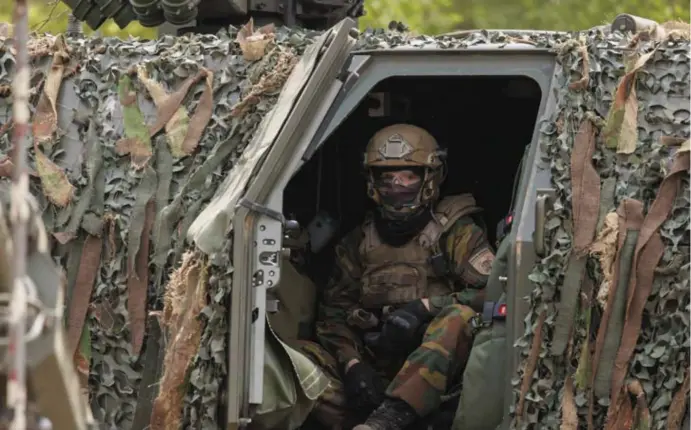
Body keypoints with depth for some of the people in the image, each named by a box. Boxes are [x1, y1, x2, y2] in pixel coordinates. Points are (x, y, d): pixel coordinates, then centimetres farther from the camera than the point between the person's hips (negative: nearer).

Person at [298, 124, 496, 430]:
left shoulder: (456, 233, 7)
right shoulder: (358, 243, 18)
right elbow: (335, 313, 10)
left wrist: (426, 307, -20)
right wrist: (353, 364, -10)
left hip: (436, 367, -3)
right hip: (374, 367, 3)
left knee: (460, 316, -34)